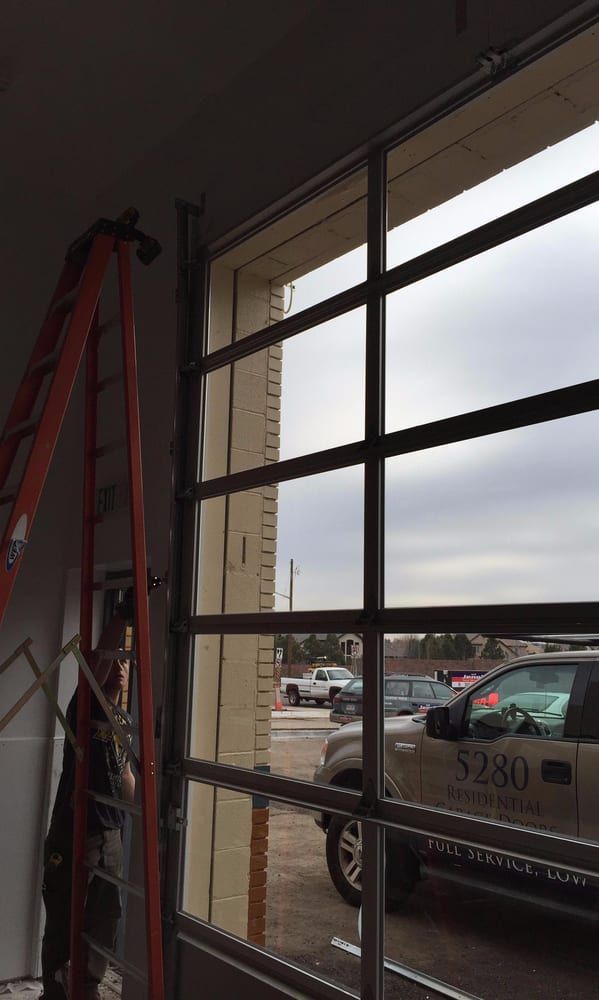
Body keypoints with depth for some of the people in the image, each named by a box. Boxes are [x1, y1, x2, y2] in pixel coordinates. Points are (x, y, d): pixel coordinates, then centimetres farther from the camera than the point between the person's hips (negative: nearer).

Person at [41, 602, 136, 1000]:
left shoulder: (126, 720, 11)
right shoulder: (85, 705, -10)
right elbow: (99, 657, -29)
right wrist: (124, 614, -40)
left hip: (112, 833, 7)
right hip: (73, 831, -7)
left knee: (105, 918, 16)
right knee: (63, 920, 4)